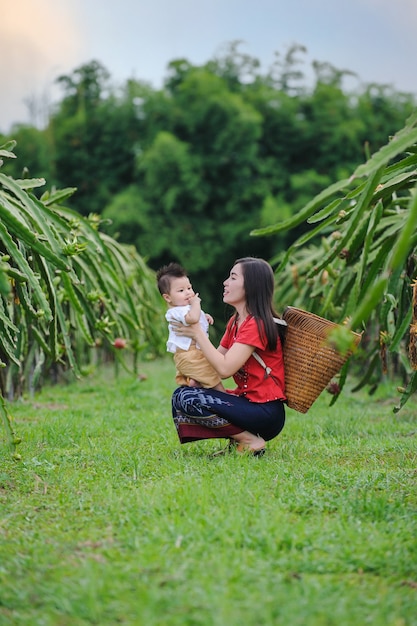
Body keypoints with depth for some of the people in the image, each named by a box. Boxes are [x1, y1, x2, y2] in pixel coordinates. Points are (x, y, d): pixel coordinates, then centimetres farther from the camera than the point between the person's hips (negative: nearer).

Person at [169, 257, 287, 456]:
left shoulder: (257, 324, -16)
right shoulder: (235, 321, 14)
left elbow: (225, 368, -23)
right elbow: (217, 358, 10)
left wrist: (197, 333, -16)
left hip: (265, 412, -10)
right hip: (247, 400, 10)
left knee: (186, 398, -18)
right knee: (180, 395, 9)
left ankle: (250, 441, -9)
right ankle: (238, 439, 2)